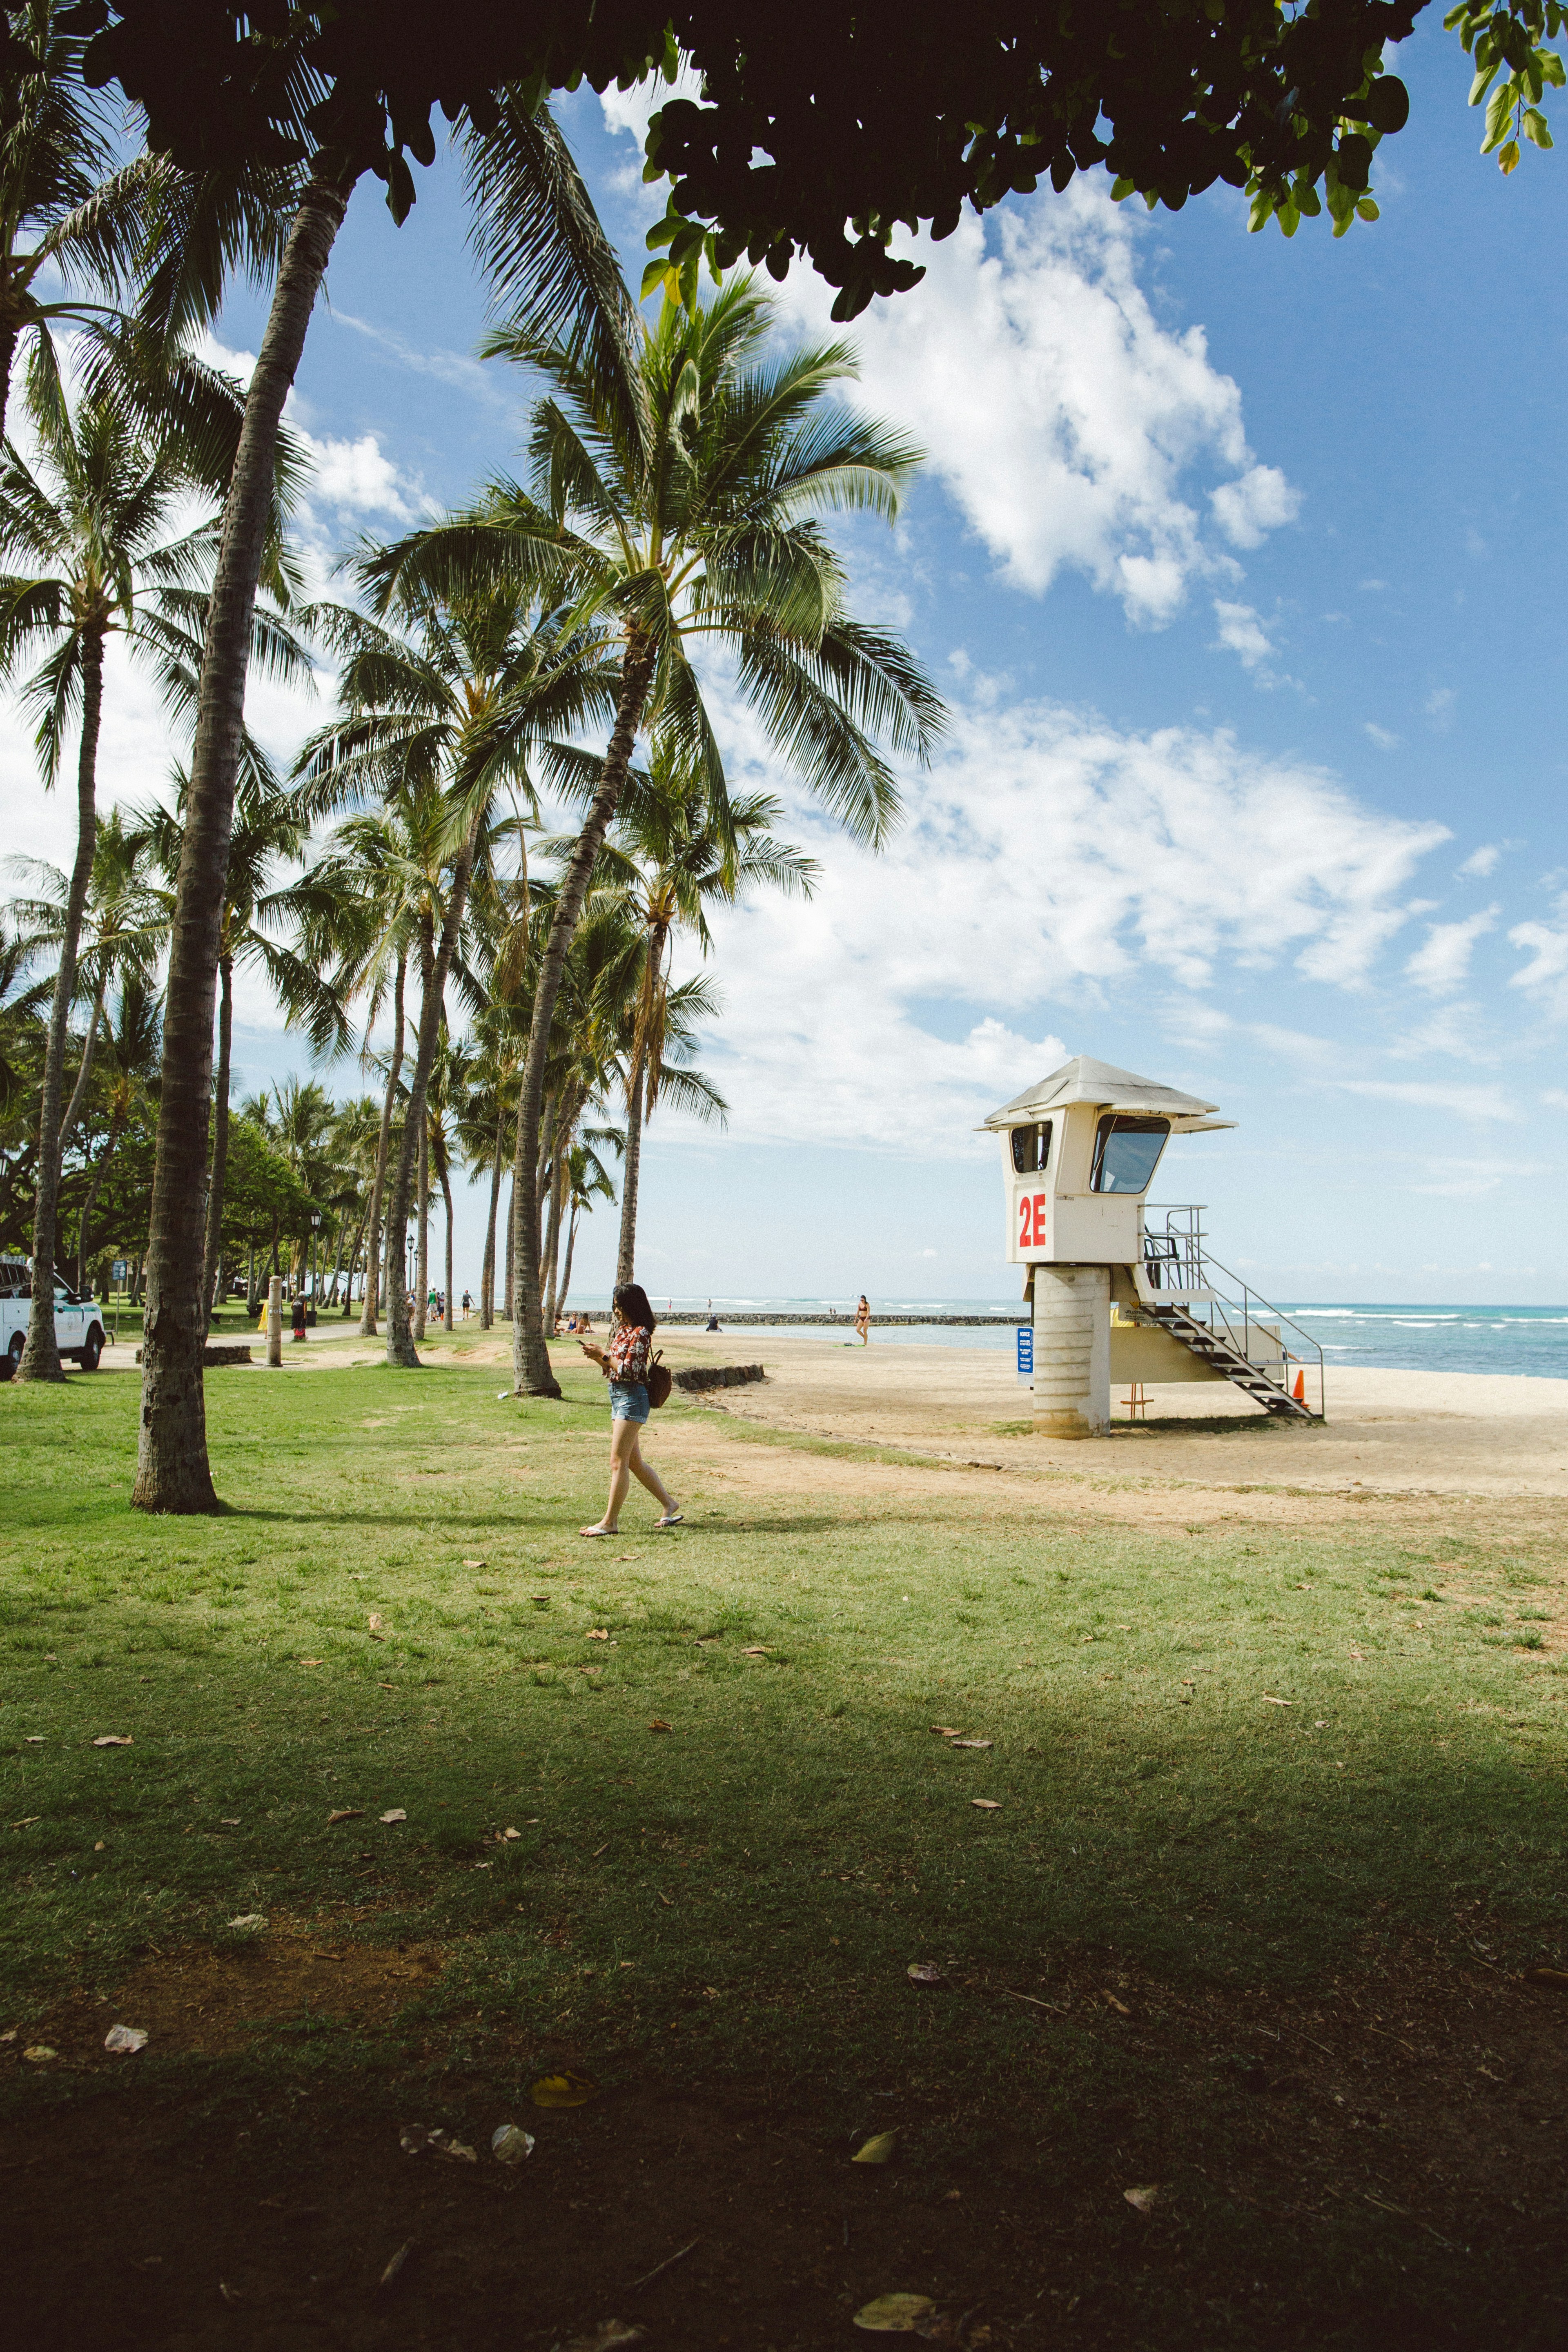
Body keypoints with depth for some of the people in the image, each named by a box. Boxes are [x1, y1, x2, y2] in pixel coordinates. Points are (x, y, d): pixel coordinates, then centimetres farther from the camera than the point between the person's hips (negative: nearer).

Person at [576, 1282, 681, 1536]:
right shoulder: (622, 1330, 15)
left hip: (632, 1398, -10)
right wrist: (596, 1356, 0)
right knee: (634, 1461, 14)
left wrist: (603, 1354, -13)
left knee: (618, 1462, -8)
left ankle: (610, 1522, -4)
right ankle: (670, 1505, 24)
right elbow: (611, 1369, 17)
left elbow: (627, 1370, -19)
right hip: (619, 1398, 10)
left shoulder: (640, 1333, -13)